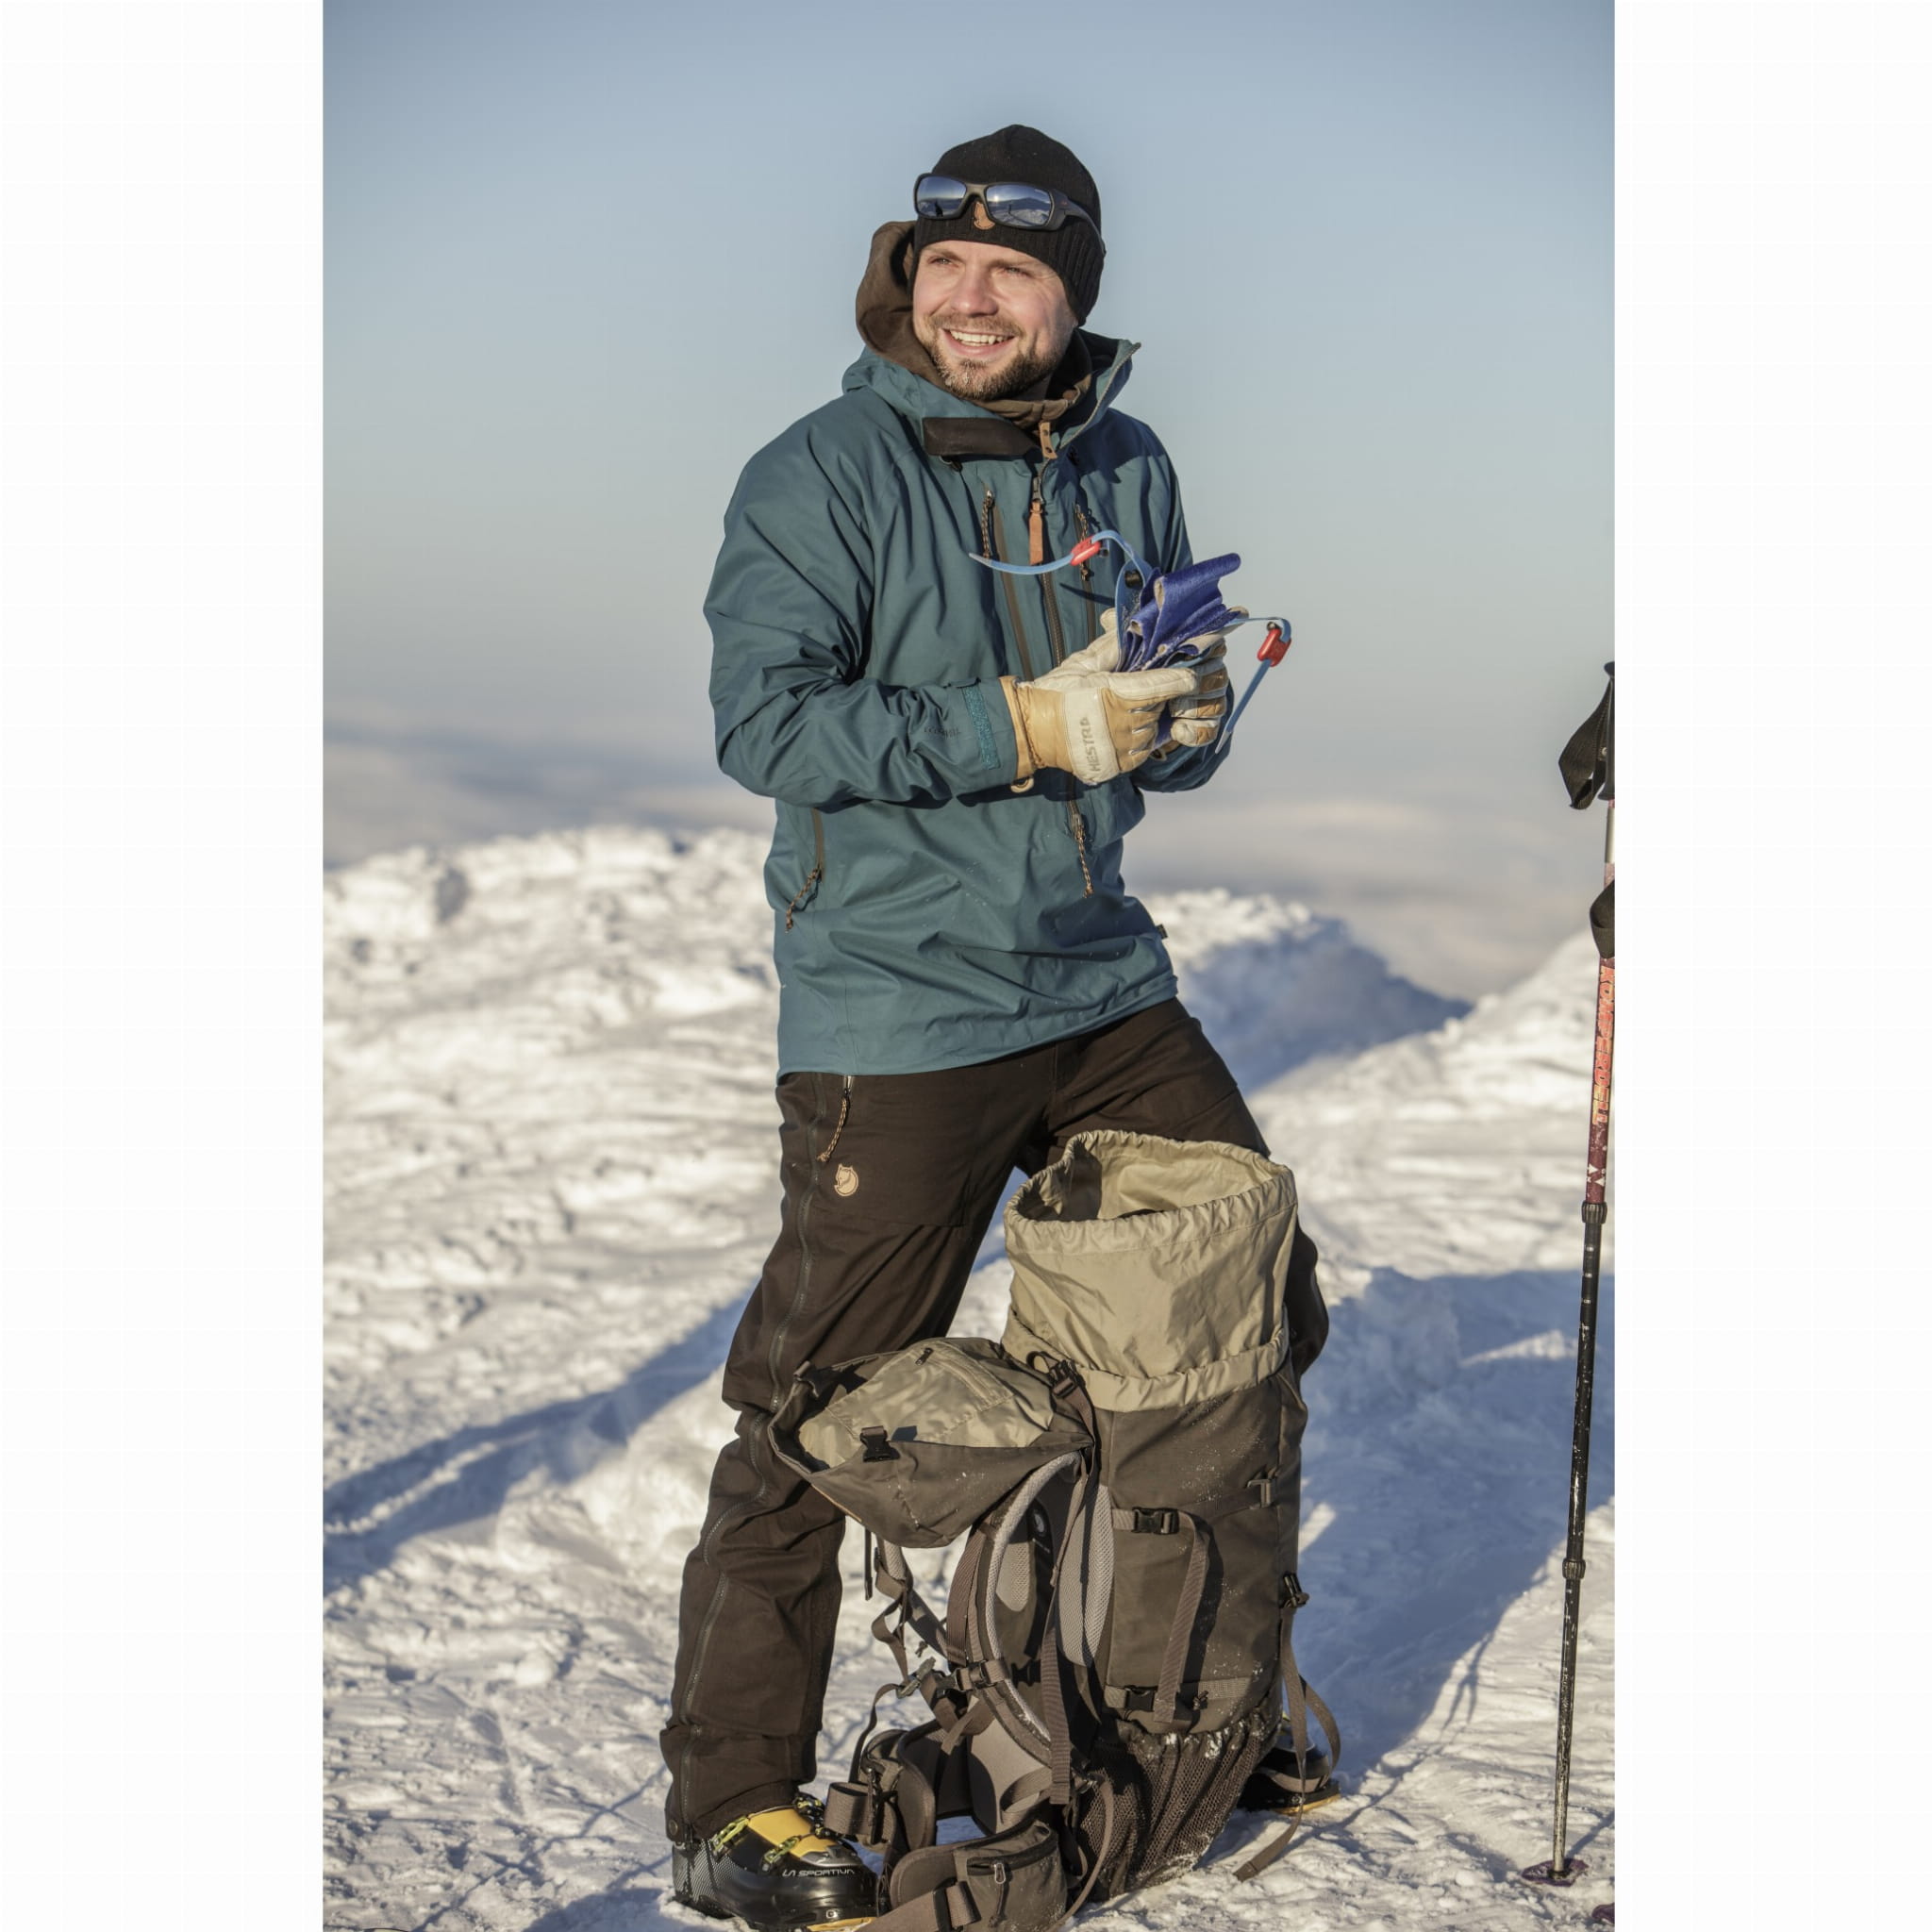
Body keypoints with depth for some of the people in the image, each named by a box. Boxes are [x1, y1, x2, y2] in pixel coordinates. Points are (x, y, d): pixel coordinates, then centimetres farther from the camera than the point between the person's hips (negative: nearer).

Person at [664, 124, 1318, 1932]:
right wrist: (1027, 728, -24)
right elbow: (766, 721, -19)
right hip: (896, 1009, -6)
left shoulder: (1125, 471, 8)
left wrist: (1183, 715, -9)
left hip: (1102, 985, 6)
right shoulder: (817, 476, -8)